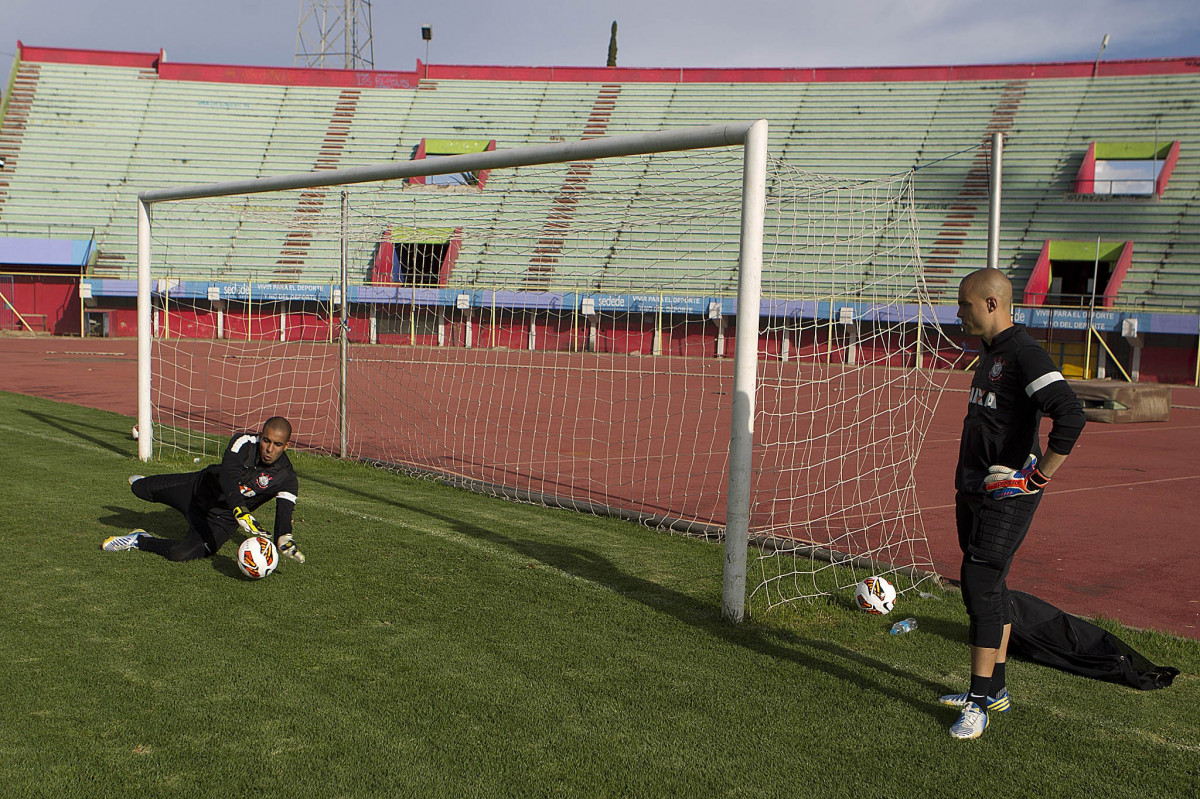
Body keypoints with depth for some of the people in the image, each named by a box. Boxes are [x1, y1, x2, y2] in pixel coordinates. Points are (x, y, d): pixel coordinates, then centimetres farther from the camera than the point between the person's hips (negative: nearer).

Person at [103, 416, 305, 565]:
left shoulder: (287, 479, -21)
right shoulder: (244, 442, -24)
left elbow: (284, 513, -24)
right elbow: (227, 476, -38)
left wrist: (285, 541, -47)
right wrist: (241, 511, -55)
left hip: (221, 520, -2)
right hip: (198, 488, 2)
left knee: (180, 554, -26)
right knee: (140, 488, 18)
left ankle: (140, 541, 4)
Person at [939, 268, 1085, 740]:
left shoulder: (1024, 354, -17)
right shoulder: (990, 354, 14)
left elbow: (1071, 417, -28)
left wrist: (1039, 476, -21)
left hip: (1008, 495, -10)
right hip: (977, 491, 10)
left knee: (980, 586, -10)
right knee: (988, 588, 14)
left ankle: (979, 702, -2)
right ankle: (995, 690, 26)